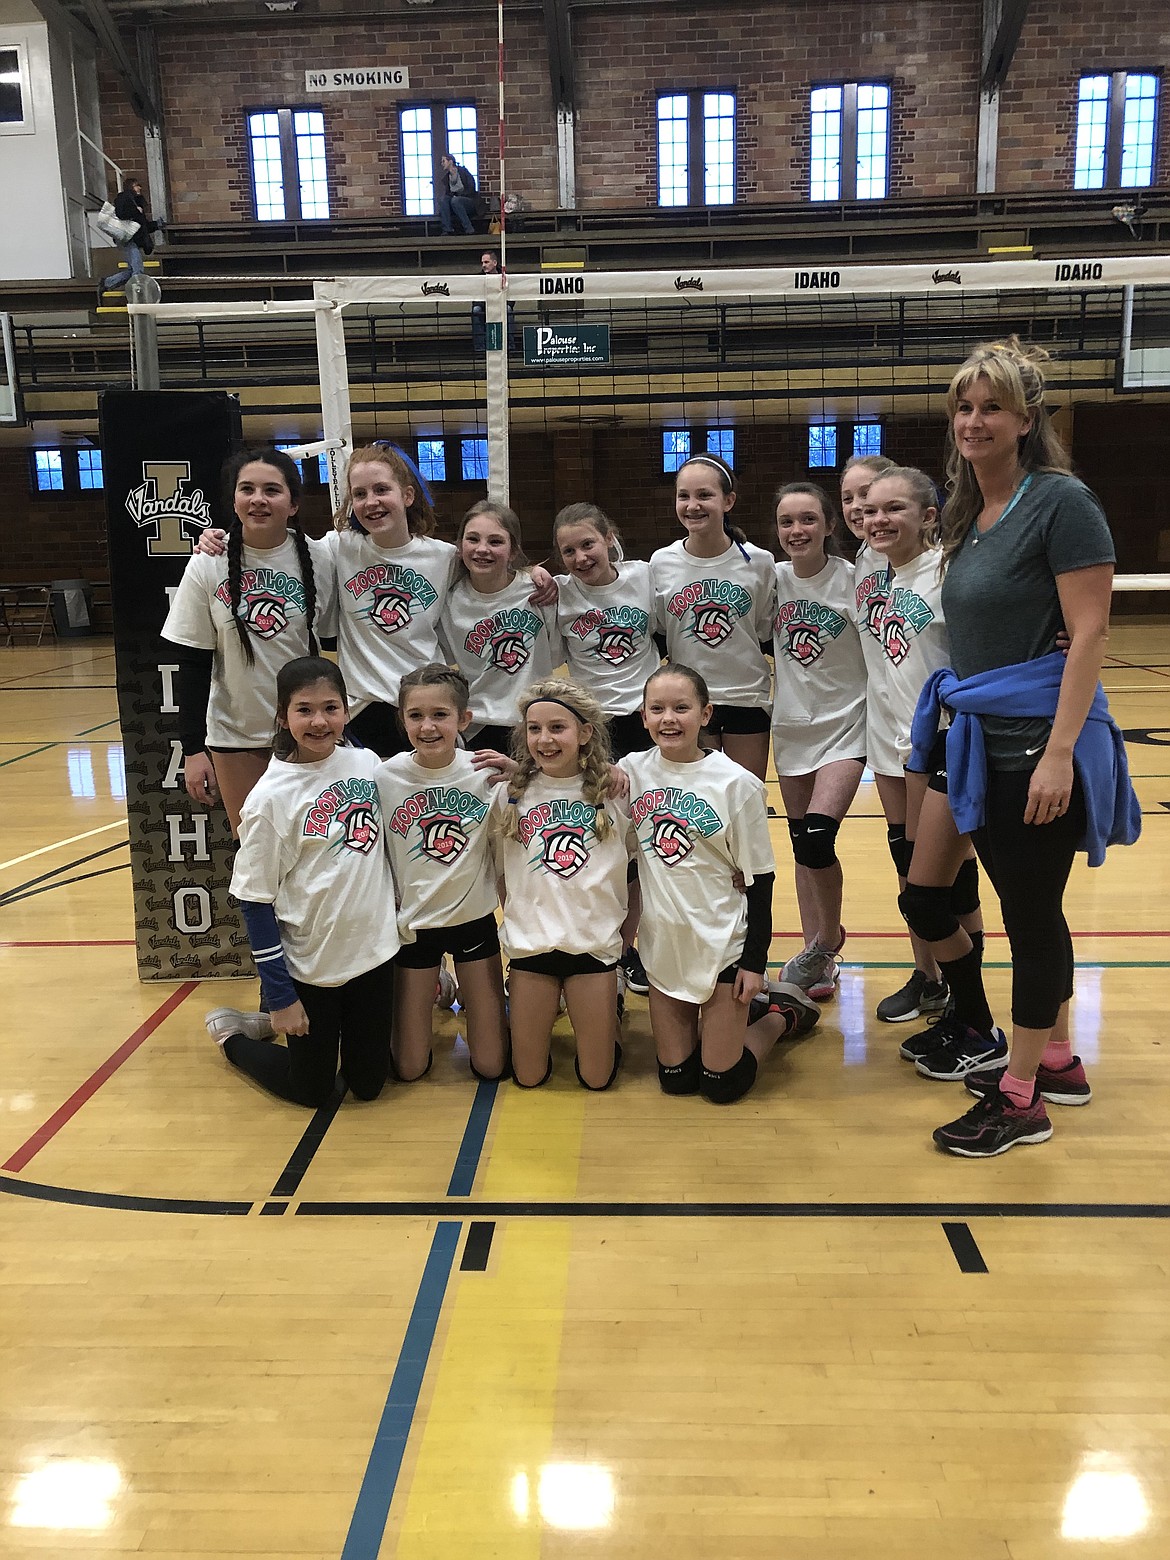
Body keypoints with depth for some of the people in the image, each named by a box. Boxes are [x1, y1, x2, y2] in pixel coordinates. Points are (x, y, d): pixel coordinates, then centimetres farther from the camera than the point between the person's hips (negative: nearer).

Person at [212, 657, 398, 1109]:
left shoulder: (367, 764, -5)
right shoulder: (271, 796, -16)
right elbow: (256, 901, -12)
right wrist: (279, 997, -10)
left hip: (374, 949, 4)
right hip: (309, 964, -3)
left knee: (368, 1084, 13)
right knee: (312, 1091, 13)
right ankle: (232, 1036, 35)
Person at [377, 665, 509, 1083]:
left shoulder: (488, 772, -12)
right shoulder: (385, 776, -12)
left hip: (474, 918, 0)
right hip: (413, 923, 0)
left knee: (490, 1065, 6)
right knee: (409, 1069, 8)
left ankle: (465, 996, 35)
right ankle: (434, 993, 35)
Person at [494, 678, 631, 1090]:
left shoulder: (615, 792, -4)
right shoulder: (511, 796, -2)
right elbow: (503, 875, 8)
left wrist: (624, 929, 4)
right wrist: (517, 923, 4)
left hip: (595, 943, -1)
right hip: (530, 943, 1)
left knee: (597, 1078, 5)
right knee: (528, 1077, 8)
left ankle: (607, 1011, 33)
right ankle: (534, 1012, 36)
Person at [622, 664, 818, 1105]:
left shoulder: (735, 783, -12)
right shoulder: (632, 771, -4)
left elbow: (759, 877, -7)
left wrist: (755, 961, -8)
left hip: (721, 940, -3)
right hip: (663, 942, 3)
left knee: (722, 1085, 2)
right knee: (675, 1079, 10)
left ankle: (783, 1013, 27)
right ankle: (708, 1019, 38)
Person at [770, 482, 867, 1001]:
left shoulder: (852, 579, -12)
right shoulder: (773, 578, 0)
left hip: (844, 724, -4)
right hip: (791, 726, 5)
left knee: (818, 836, -17)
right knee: (802, 845, 10)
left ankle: (827, 943, 6)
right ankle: (815, 957, 22)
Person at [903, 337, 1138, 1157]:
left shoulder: (1061, 501, -11)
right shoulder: (969, 513, 11)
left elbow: (1089, 634, -16)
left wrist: (1059, 753, -22)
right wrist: (946, 730, 16)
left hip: (1040, 741, -8)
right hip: (980, 738, 8)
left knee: (1032, 912, 2)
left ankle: (1021, 1100, 15)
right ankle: (1059, 1060, 32)